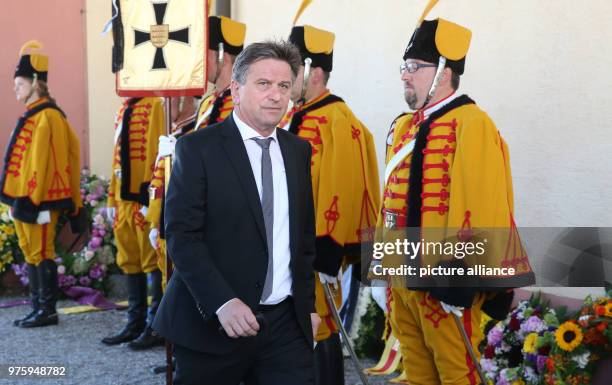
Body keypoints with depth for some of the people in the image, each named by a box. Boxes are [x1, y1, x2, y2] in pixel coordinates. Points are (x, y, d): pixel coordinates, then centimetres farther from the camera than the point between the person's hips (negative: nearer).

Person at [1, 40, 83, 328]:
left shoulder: (46, 117, -14)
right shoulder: (32, 115, 17)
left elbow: (41, 161, -19)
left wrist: (33, 200, -21)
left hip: (38, 200, -10)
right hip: (25, 197, 10)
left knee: (41, 253, -4)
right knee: (31, 253, 13)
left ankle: (48, 311, 4)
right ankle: (37, 308, 20)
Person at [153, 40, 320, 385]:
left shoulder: (298, 150, 10)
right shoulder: (198, 148, -6)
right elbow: (182, 236, -13)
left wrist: (309, 304, 14)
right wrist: (223, 302, -22)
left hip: (286, 322, 4)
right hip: (212, 323, -4)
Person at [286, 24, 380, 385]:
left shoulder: (338, 122, -15)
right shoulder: (293, 118, 14)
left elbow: (341, 191, -20)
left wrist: (328, 252, -20)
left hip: (316, 248, -9)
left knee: (319, 332, 0)